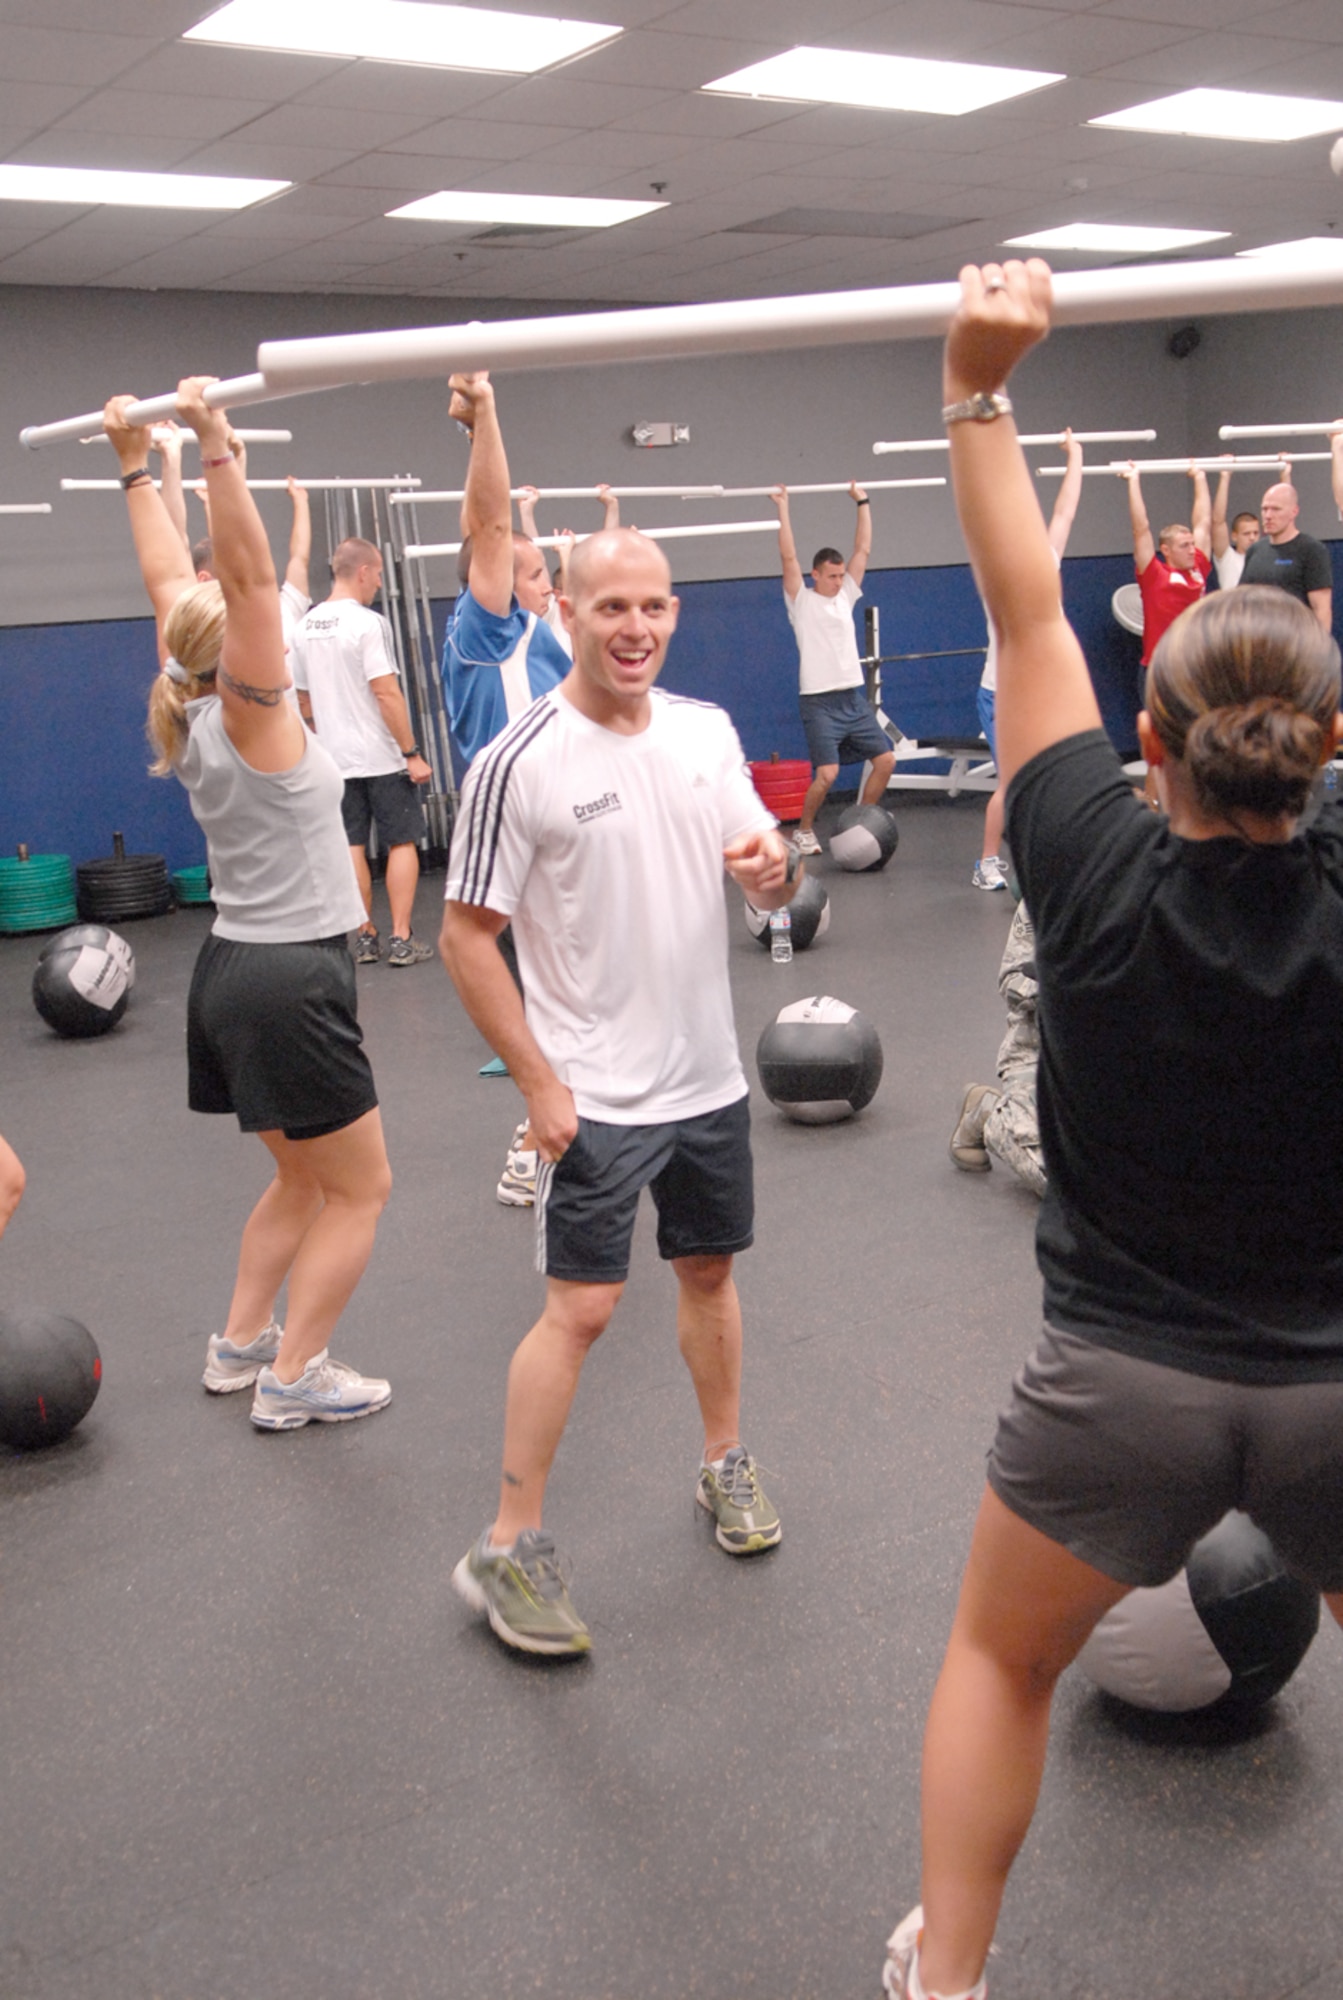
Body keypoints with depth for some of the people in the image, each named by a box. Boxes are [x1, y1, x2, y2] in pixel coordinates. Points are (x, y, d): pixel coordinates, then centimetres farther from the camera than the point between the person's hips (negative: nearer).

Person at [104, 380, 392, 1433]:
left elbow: (174, 584, 11)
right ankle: (291, 1377, 9)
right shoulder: (252, 718, -16)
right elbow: (249, 575, -28)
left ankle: (241, 1343, 29)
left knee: (305, 1181, 22)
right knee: (360, 1191, 4)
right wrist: (215, 445, -32)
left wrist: (138, 465, 17)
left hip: (236, 972, 9)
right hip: (289, 982, -9)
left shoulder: (195, 718, 4)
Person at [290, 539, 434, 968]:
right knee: (402, 842, 3)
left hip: (336, 760, 6)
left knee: (352, 846, 9)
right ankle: (401, 940, 1)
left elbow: (304, 700, 15)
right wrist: (412, 753, -15)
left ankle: (365, 938, 13)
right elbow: (387, 694, -19)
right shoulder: (367, 623, -14)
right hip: (382, 758, -6)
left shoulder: (305, 628, 8)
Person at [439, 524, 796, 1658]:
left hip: (708, 1074, 6)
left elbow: (767, 872, 10)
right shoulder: (519, 765, -15)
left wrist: (773, 869, -15)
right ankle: (508, 1550, 8)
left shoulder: (707, 730, 3)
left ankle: (726, 1466, 39)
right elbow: (467, 937, -12)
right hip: (595, 1091, -6)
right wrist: (539, 1081, -15)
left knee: (711, 1272, 19)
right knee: (581, 1308, -5)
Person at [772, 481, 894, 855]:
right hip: (820, 702, -6)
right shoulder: (802, 601, -2)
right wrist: (783, 509, -11)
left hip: (855, 698, 6)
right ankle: (804, 831, 7)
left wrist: (862, 502, 12)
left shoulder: (845, 596, 12)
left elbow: (863, 550, 13)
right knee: (827, 773, -15)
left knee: (886, 759, 2)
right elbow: (789, 558, -11)